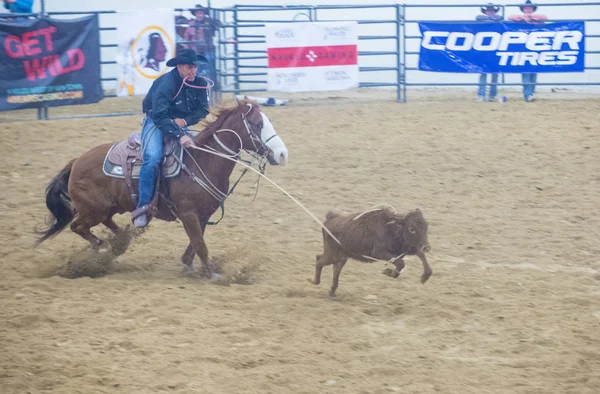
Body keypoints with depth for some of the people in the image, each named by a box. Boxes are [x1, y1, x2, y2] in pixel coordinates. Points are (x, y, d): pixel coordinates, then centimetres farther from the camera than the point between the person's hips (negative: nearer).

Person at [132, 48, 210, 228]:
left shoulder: (199, 84, -7)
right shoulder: (165, 84, -27)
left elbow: (203, 110, -2)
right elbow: (160, 116, -35)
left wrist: (185, 121, -21)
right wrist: (180, 136, -44)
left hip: (180, 124, 7)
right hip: (156, 122, -7)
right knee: (153, 157, -29)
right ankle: (142, 207, -26)